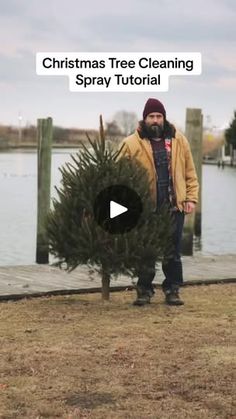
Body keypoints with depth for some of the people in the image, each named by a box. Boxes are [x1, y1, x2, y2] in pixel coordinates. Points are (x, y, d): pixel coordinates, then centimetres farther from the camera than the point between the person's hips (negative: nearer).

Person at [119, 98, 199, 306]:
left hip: (174, 206, 2)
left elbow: (190, 173, 10)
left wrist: (191, 198, 3)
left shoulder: (179, 141, 7)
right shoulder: (131, 144, -2)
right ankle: (144, 291, 16)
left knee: (173, 252, 8)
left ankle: (172, 290, 18)